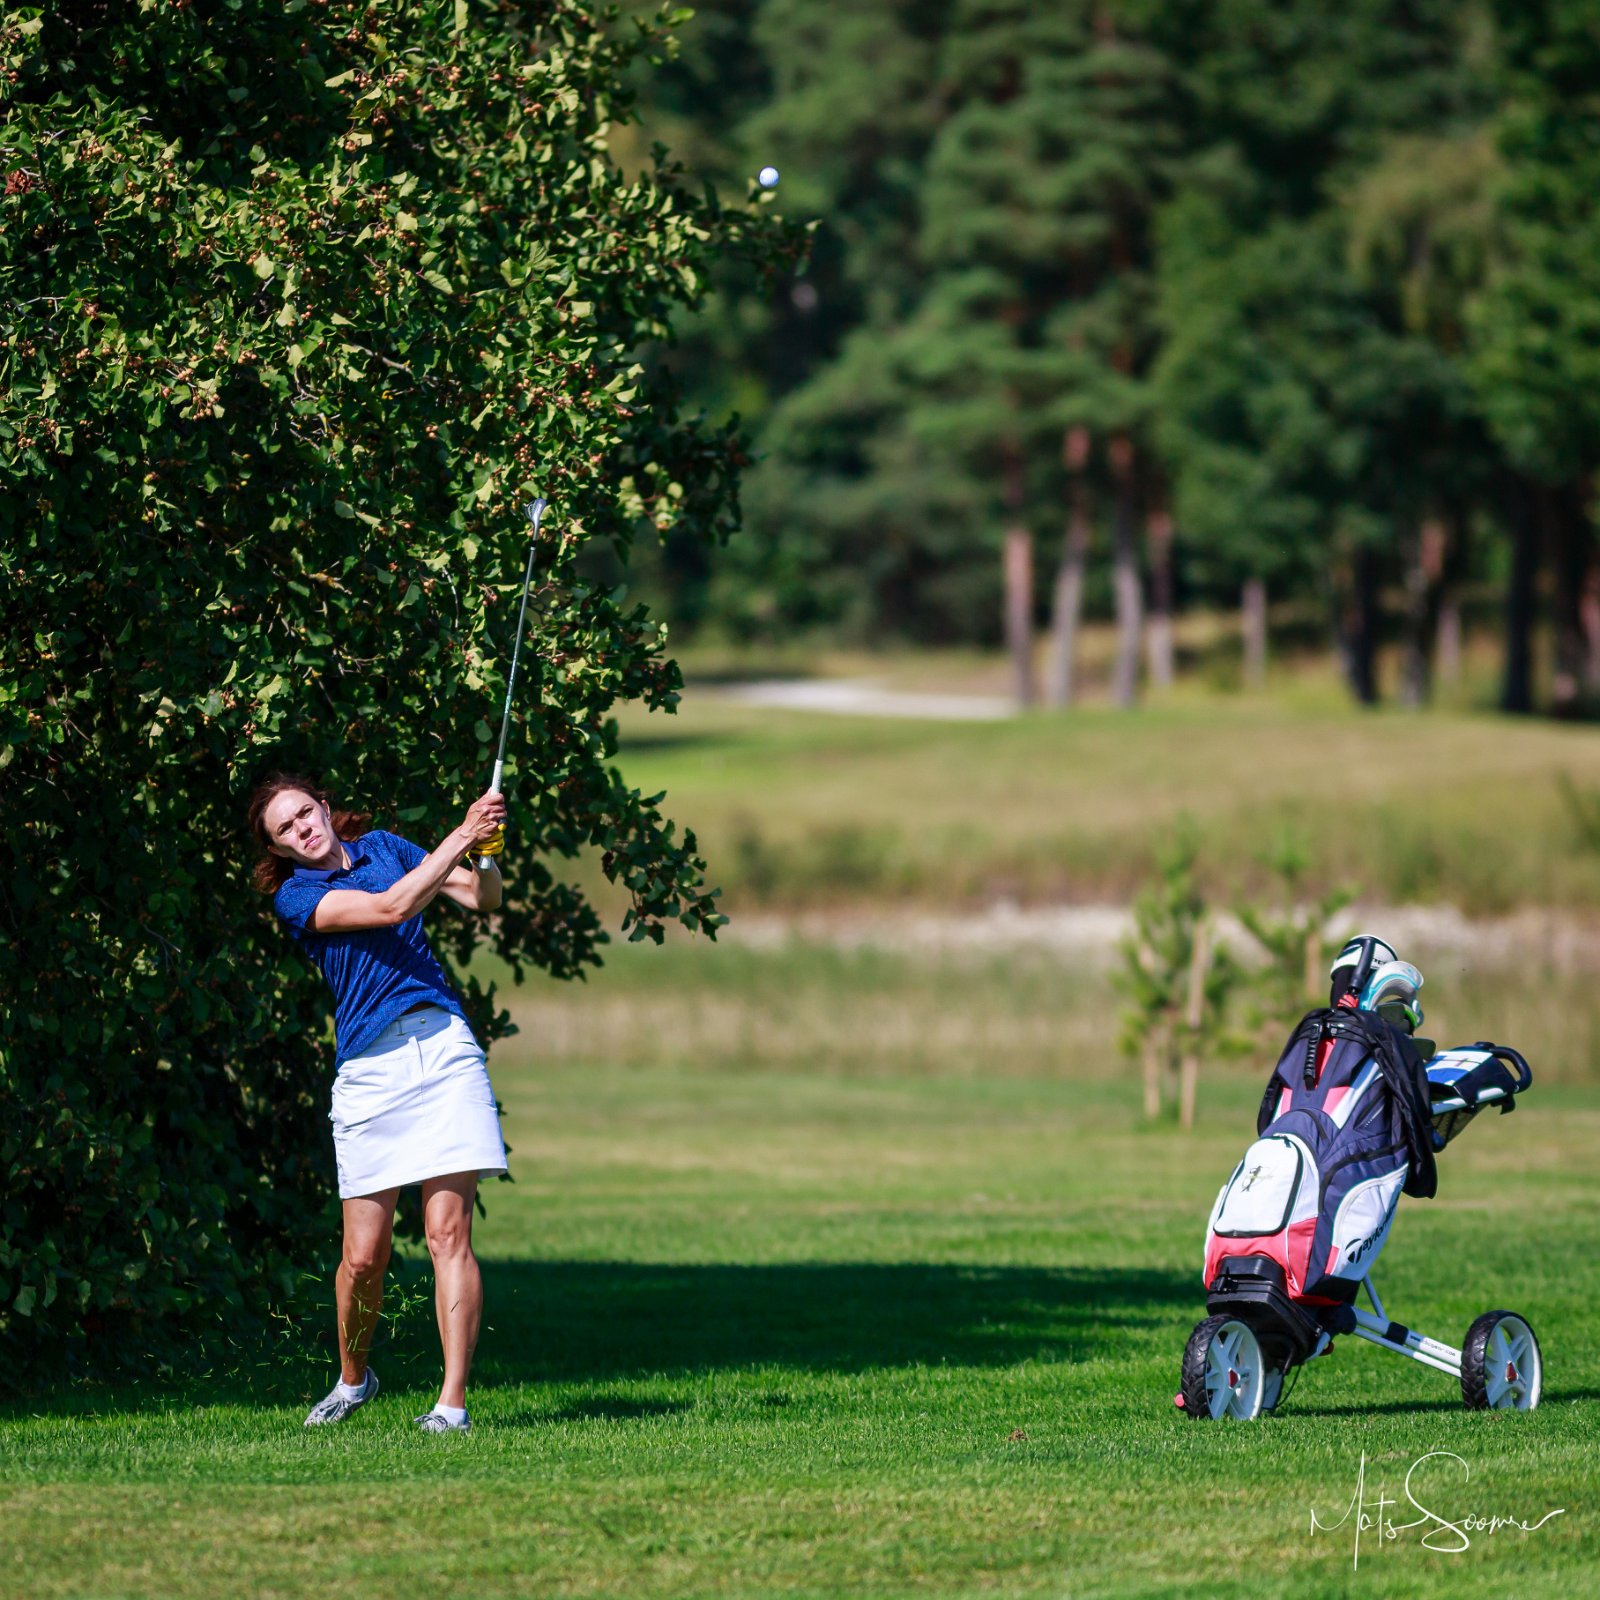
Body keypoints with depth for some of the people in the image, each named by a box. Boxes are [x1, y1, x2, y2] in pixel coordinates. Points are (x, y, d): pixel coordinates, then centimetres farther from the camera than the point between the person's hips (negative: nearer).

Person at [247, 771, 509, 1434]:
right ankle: (352, 1376, 26)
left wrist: (486, 852, -4)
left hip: (443, 1049, 2)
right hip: (368, 1070, -1)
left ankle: (453, 1400, -10)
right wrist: (461, 835, -14)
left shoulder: (382, 847, 14)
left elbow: (483, 898, 17)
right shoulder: (294, 895, 1)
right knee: (364, 1255, -1)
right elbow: (391, 908, -13)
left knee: (448, 1231, -9)